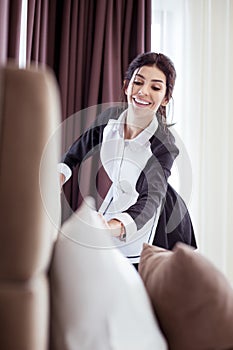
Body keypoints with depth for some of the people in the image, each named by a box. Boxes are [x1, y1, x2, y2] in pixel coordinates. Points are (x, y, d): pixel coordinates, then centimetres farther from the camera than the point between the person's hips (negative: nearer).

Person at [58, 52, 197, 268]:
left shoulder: (164, 144, -28)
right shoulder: (109, 118, -14)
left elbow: (151, 198, -41)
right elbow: (80, 149, 6)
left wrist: (114, 227, -59)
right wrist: (59, 176, -9)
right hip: (116, 201, 4)